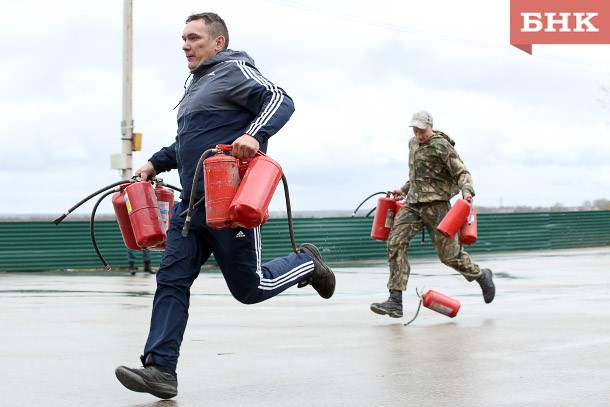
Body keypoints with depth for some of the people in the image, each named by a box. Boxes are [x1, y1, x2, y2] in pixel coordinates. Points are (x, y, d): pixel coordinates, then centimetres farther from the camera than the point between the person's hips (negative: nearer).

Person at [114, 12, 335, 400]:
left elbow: (280, 100, -20)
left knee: (250, 288, -1)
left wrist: (254, 134, -36)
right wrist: (156, 163, 25)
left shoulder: (234, 70, -5)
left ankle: (307, 263, 26)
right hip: (192, 204, 9)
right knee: (171, 280, -4)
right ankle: (161, 369, -8)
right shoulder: (198, 85, 23)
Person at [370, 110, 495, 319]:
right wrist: (405, 190, 27)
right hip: (413, 204, 7)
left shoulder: (441, 146, -9)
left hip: (436, 204, -7)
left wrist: (467, 191, -31)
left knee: (449, 255, -4)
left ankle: (481, 276, 28)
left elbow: (461, 172, -14)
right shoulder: (413, 143, 15)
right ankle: (395, 302, -16)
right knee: (395, 243, -12)